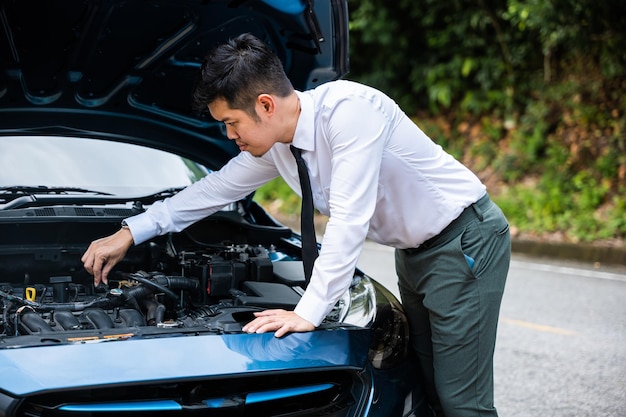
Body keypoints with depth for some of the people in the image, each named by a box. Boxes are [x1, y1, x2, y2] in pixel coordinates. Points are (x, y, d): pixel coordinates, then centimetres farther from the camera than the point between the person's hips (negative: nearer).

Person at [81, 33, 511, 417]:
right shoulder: (274, 145, 0)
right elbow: (215, 189, 13)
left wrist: (308, 313, -27)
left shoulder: (347, 110, -28)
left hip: (463, 240, -9)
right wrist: (129, 234, 13)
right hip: (414, 251, 9)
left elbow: (348, 220, -30)